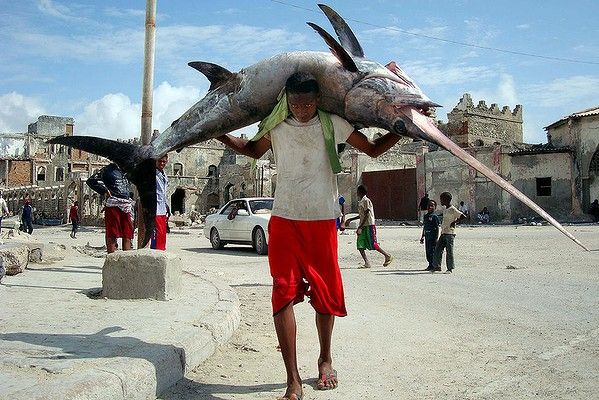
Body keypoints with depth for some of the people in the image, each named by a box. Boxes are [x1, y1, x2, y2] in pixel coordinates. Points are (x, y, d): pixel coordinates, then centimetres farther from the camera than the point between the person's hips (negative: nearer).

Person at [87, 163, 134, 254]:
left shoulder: (126, 171, 24)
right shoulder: (108, 169, 4)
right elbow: (91, 180, -4)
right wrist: (105, 191, -6)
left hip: (126, 206, 6)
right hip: (113, 205, -6)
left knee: (127, 236, 3)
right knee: (112, 236, -4)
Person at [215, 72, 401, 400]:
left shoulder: (333, 124, 1)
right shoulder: (275, 126, 4)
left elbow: (373, 149, 10)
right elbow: (253, 150, 23)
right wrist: (218, 134, 14)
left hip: (323, 221, 0)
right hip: (284, 220, 0)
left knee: (326, 293, 7)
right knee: (284, 293, -10)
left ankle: (325, 360, 31)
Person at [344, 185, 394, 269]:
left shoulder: (366, 201, -12)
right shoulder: (360, 202, 16)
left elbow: (367, 215, -17)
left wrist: (360, 227, -20)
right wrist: (351, 219, 28)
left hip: (369, 225, -9)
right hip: (363, 226, 9)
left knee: (373, 244, -7)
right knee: (360, 245, -1)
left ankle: (388, 256, 9)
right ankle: (367, 263, 2)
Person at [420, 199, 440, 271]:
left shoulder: (434, 217, -7)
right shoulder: (426, 216, 13)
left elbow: (437, 228, -8)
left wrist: (436, 238, -13)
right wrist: (422, 237, 20)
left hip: (432, 237, -7)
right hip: (427, 237, 7)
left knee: (432, 251, -6)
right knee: (427, 251, 10)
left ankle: (433, 265, 2)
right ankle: (430, 264, 19)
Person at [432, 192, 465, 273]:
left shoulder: (453, 209, -12)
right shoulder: (445, 209, 16)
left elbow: (463, 216, -20)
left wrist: (454, 222, -18)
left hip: (450, 233, -9)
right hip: (443, 233, 9)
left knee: (449, 251, -4)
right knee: (438, 249, 5)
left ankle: (450, 268, 4)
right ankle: (437, 266, 10)